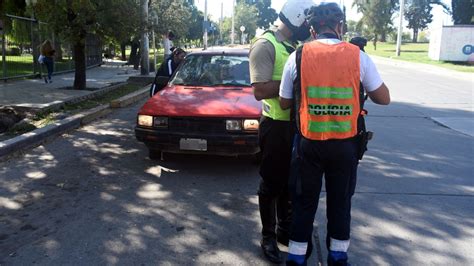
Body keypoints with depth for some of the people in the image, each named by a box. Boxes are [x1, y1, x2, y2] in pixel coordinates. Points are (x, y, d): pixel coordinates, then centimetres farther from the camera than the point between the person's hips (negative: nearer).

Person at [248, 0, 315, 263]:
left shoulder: (297, 44, 11)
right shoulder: (265, 45, -14)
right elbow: (260, 91, -22)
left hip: (297, 125, 8)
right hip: (276, 126, -7)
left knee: (290, 182, 18)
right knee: (272, 183, 6)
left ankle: (285, 230, 36)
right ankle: (268, 237, 23)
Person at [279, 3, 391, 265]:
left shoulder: (298, 56, -5)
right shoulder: (358, 56, -4)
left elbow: (284, 103, 4)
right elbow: (384, 98, 5)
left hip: (309, 143, 0)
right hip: (345, 145, 1)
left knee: (304, 202, 14)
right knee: (340, 202, 18)